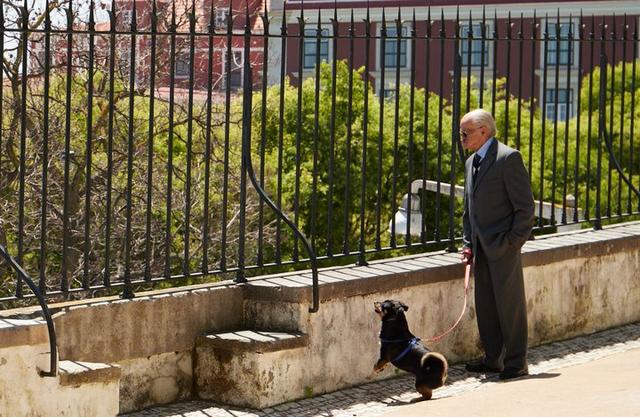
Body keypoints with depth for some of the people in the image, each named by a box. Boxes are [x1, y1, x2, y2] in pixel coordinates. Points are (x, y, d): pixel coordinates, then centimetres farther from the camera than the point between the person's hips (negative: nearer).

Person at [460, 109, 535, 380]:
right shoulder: (471, 162, 16)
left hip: (503, 248, -8)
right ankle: (493, 359, 21)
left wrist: (513, 242, -14)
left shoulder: (508, 158, -10)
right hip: (481, 249, 8)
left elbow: (525, 206, -12)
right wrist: (467, 243, 12)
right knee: (485, 306, 11)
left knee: (510, 305, -3)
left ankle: (516, 363, 3)